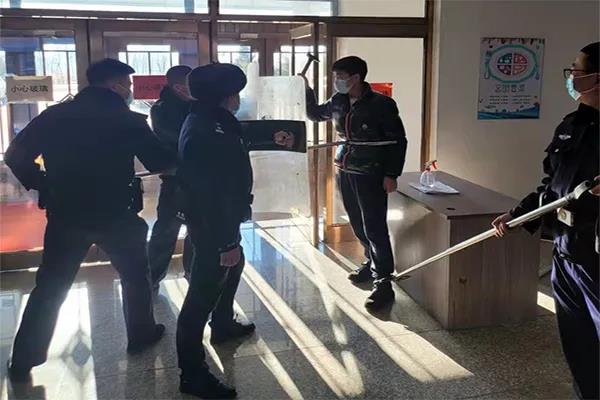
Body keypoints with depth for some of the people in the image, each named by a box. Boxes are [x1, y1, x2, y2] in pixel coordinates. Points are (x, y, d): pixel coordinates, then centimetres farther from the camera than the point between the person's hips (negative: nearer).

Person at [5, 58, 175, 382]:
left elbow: (15, 155, 0)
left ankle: (23, 361, 18)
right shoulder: (128, 121, -7)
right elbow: (161, 163, -2)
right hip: (115, 216, -3)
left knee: (49, 287, 12)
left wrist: (44, 186, 7)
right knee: (135, 276, 20)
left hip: (65, 216, 3)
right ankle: (140, 335, 31)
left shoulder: (55, 115, 1)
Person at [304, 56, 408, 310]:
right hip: (344, 171, 7)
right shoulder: (338, 102, 4)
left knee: (374, 228, -7)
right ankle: (372, 262, 36)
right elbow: (315, 114, 23)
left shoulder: (381, 104, -13)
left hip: (371, 175, -6)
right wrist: (306, 90, 7)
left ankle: (383, 283, -1)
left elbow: (398, 141, -10)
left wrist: (391, 174, -14)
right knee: (358, 225, 16)